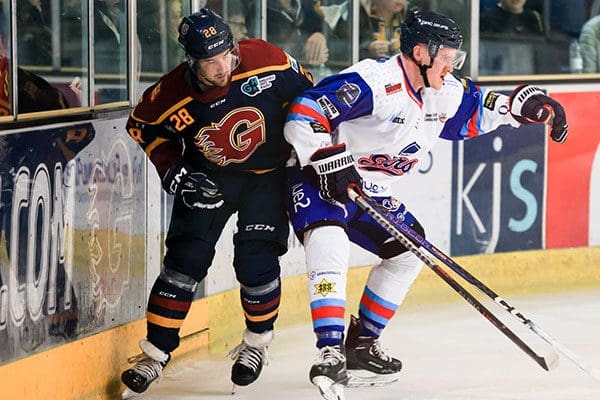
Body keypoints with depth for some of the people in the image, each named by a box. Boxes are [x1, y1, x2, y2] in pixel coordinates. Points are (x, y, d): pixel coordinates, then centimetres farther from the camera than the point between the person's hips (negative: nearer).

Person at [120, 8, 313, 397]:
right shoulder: (171, 96, -24)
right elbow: (143, 127, -3)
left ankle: (258, 341, 16)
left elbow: (304, 93, -7)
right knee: (186, 258, -6)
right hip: (209, 176, 1)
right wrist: (174, 172, -11)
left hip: (269, 172, -1)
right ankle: (155, 354, 3)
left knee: (256, 259, -10)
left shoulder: (266, 62, -26)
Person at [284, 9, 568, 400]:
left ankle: (361, 344, 20)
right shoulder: (373, 82, -28)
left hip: (368, 191, 9)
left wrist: (531, 104, 2)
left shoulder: (446, 94, -1)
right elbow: (301, 115, -31)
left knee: (408, 250, 11)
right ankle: (331, 354, -39)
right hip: (317, 179, -9)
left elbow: (480, 108, 17)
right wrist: (329, 159, -38)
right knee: (330, 243, -32)